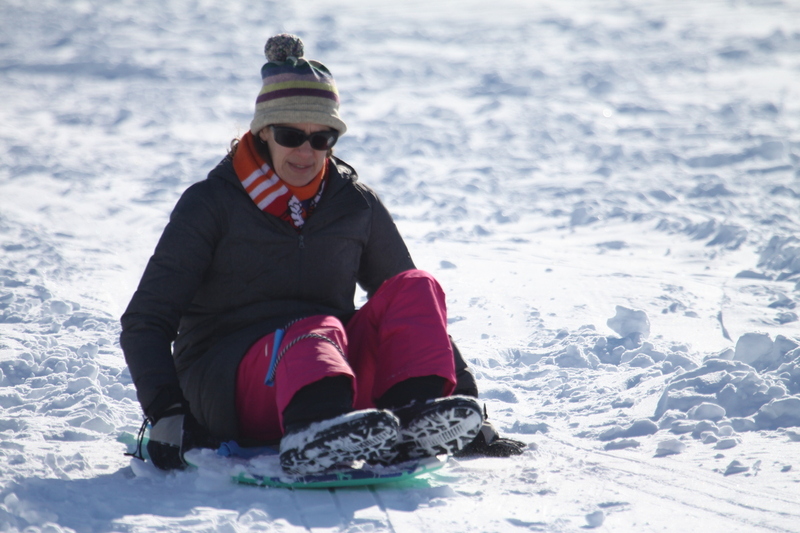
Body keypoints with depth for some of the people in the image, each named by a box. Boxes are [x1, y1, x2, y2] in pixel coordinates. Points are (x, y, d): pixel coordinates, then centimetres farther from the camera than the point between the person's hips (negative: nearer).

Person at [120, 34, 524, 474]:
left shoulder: (356, 205, 10)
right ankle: (317, 437, -71)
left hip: (338, 371, 4)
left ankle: (418, 421, -45)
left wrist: (465, 400, 5)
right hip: (226, 381, -4)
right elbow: (145, 321, -4)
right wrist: (165, 411, -21)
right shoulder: (213, 203, 1)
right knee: (317, 333, -36)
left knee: (415, 288, -18)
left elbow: (414, 308, 15)